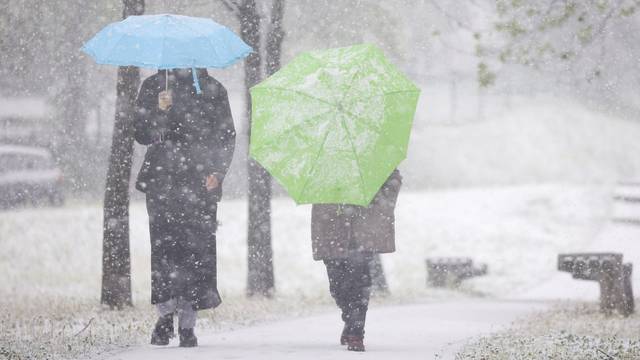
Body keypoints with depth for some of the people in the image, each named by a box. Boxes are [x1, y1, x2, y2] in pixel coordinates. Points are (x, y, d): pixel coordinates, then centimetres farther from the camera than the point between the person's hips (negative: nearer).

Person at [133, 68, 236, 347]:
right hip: (162, 181, 0)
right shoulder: (153, 87, 9)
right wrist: (160, 111, -16)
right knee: (164, 248, -9)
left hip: (200, 183, 0)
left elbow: (227, 136, 12)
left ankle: (187, 325, -1)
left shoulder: (212, 90, 11)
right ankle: (166, 314, 7)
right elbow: (142, 135, 3)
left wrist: (217, 172, -2)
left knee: (197, 249, -6)